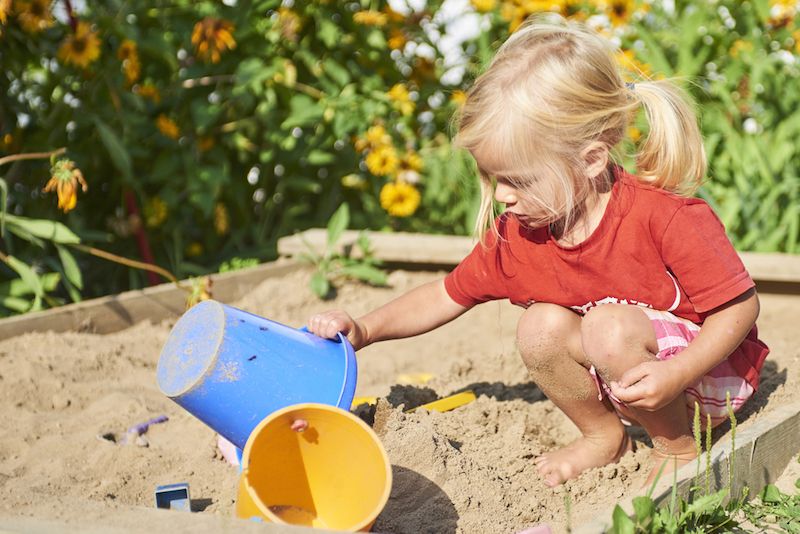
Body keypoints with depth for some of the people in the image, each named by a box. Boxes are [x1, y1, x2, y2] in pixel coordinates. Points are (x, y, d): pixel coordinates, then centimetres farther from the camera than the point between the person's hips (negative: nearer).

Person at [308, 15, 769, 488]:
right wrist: (365, 329, -7)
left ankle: (678, 444, -6)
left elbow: (740, 306, -21)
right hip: (615, 371, 6)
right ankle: (603, 434, 5)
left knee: (611, 327, -31)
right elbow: (446, 297, 5)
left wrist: (676, 374, -35)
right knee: (541, 327, -17)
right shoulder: (515, 236, -9)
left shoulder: (666, 217, -28)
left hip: (709, 371, -6)